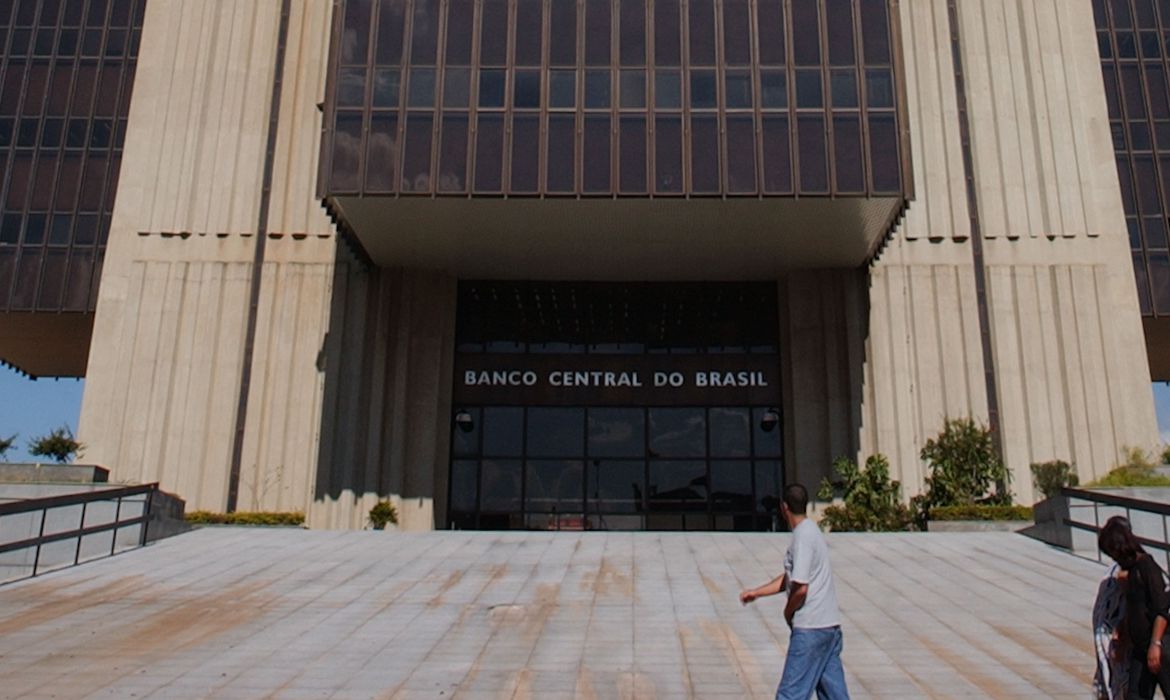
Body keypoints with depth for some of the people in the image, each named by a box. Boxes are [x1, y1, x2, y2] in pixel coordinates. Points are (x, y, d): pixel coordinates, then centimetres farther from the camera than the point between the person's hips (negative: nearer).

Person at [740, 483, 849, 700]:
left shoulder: (803, 537, -16)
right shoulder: (811, 531, 14)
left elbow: (800, 588, -22)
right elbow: (789, 578, 23)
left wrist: (788, 612, -4)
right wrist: (756, 592, 20)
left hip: (810, 627, -10)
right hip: (830, 625, 10)